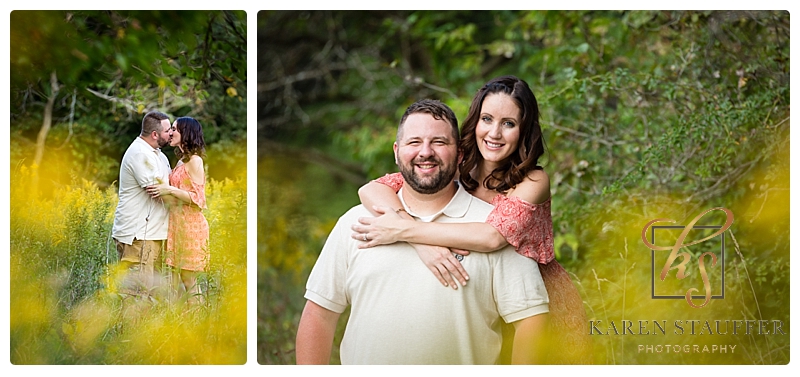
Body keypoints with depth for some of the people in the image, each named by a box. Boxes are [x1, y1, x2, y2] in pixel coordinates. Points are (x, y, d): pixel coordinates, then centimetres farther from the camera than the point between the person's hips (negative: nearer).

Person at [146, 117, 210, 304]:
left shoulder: (194, 161, -11)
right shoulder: (182, 160, 15)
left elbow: (198, 199, -16)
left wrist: (170, 190, -23)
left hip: (190, 225, -9)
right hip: (178, 223, 9)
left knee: (189, 280, -6)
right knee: (184, 280, 9)